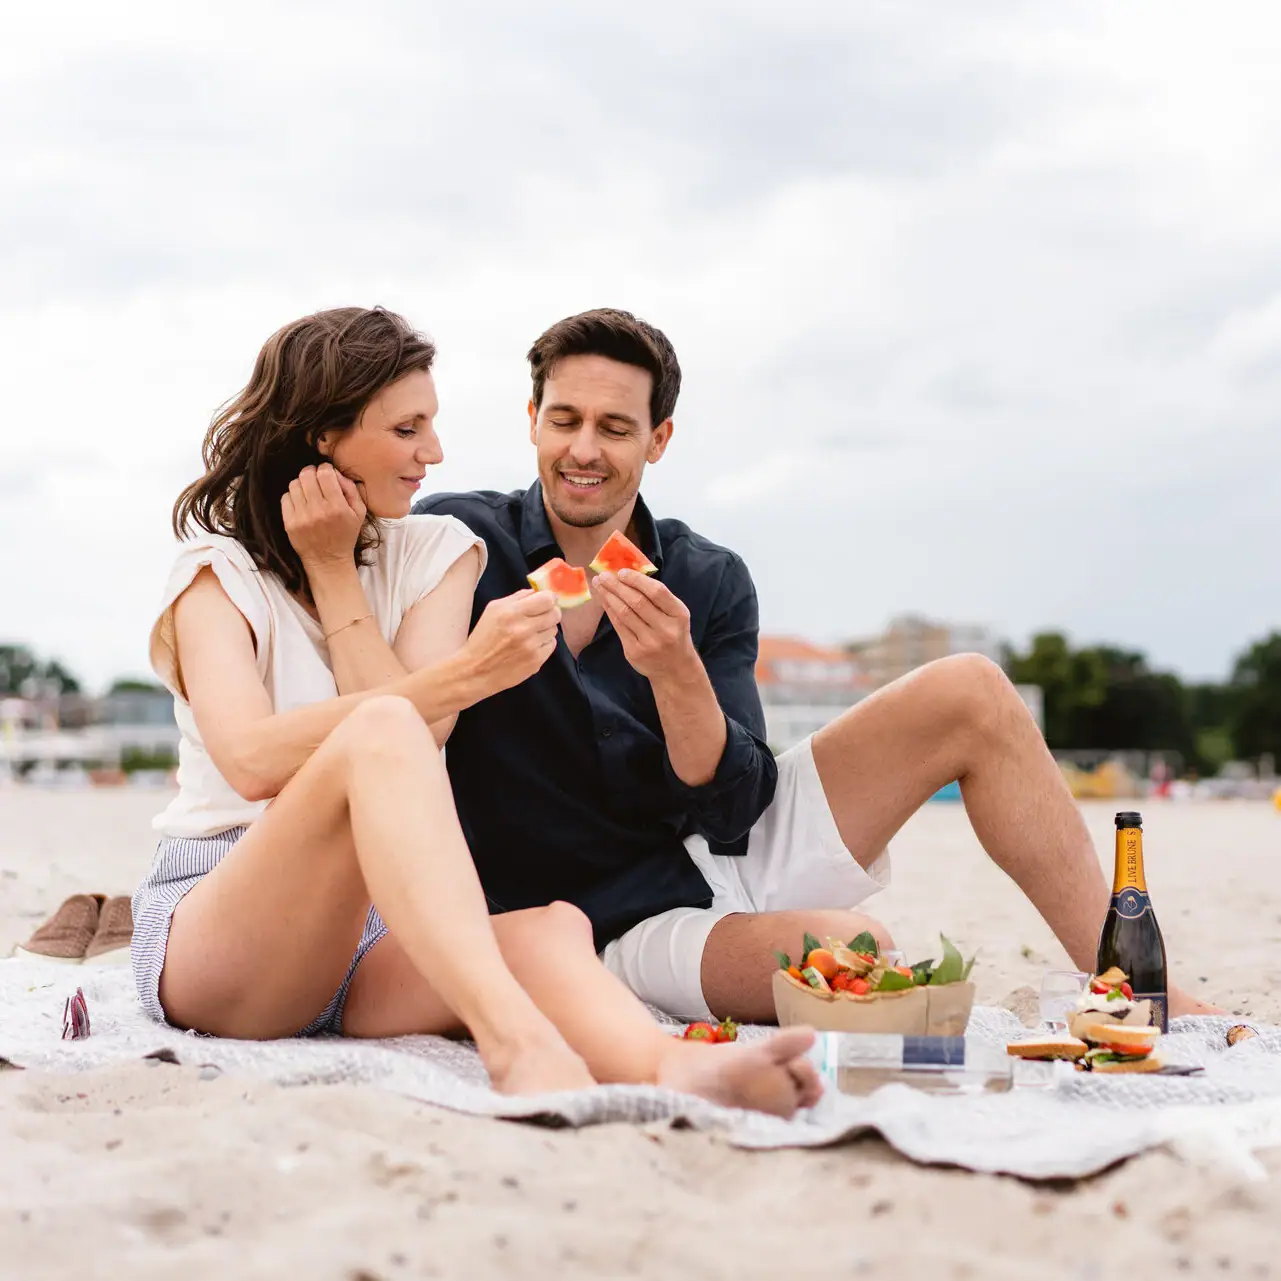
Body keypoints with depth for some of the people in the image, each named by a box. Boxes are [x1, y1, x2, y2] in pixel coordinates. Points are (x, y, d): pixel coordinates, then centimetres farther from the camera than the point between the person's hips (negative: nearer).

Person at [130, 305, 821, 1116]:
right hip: (209, 940, -4)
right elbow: (252, 759, -20)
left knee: (549, 928, -29)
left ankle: (669, 1067, -62)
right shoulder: (218, 570, 2)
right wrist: (466, 674, -27)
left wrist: (335, 572, -2)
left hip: (377, 940, 4)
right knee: (380, 732, -32)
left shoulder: (435, 552, 14)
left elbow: (425, 743, -4)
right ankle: (516, 1041, -53)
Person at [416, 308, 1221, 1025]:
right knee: (851, 950, -35)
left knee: (971, 694, -7)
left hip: (729, 851, 5)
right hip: (626, 927, -5)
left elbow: (732, 810, -5)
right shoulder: (460, 541, -6)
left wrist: (676, 671, -23)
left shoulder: (710, 584, 3)